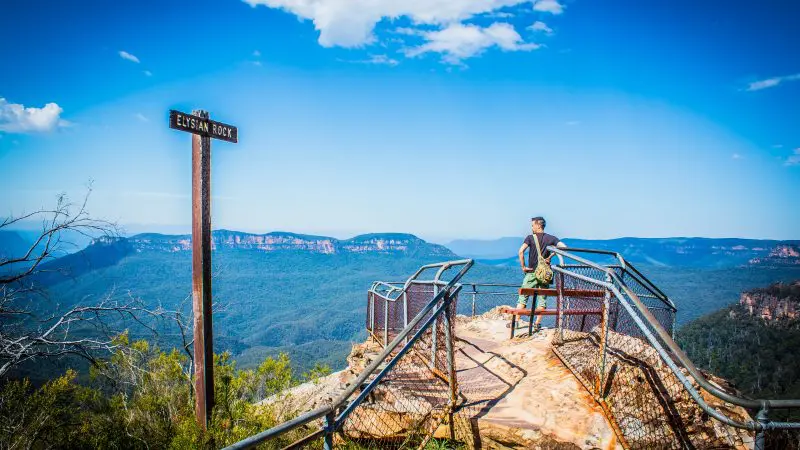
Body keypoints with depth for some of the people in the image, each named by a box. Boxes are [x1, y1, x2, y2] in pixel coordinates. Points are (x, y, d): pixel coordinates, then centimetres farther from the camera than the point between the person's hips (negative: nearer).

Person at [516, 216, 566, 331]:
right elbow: (564, 247, -7)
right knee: (542, 299, 7)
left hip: (532, 272, -2)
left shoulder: (530, 237, -4)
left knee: (523, 297, 4)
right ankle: (538, 323, 5)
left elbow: (521, 251, -17)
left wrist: (523, 266, -8)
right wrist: (550, 256, -1)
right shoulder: (551, 238, 5)